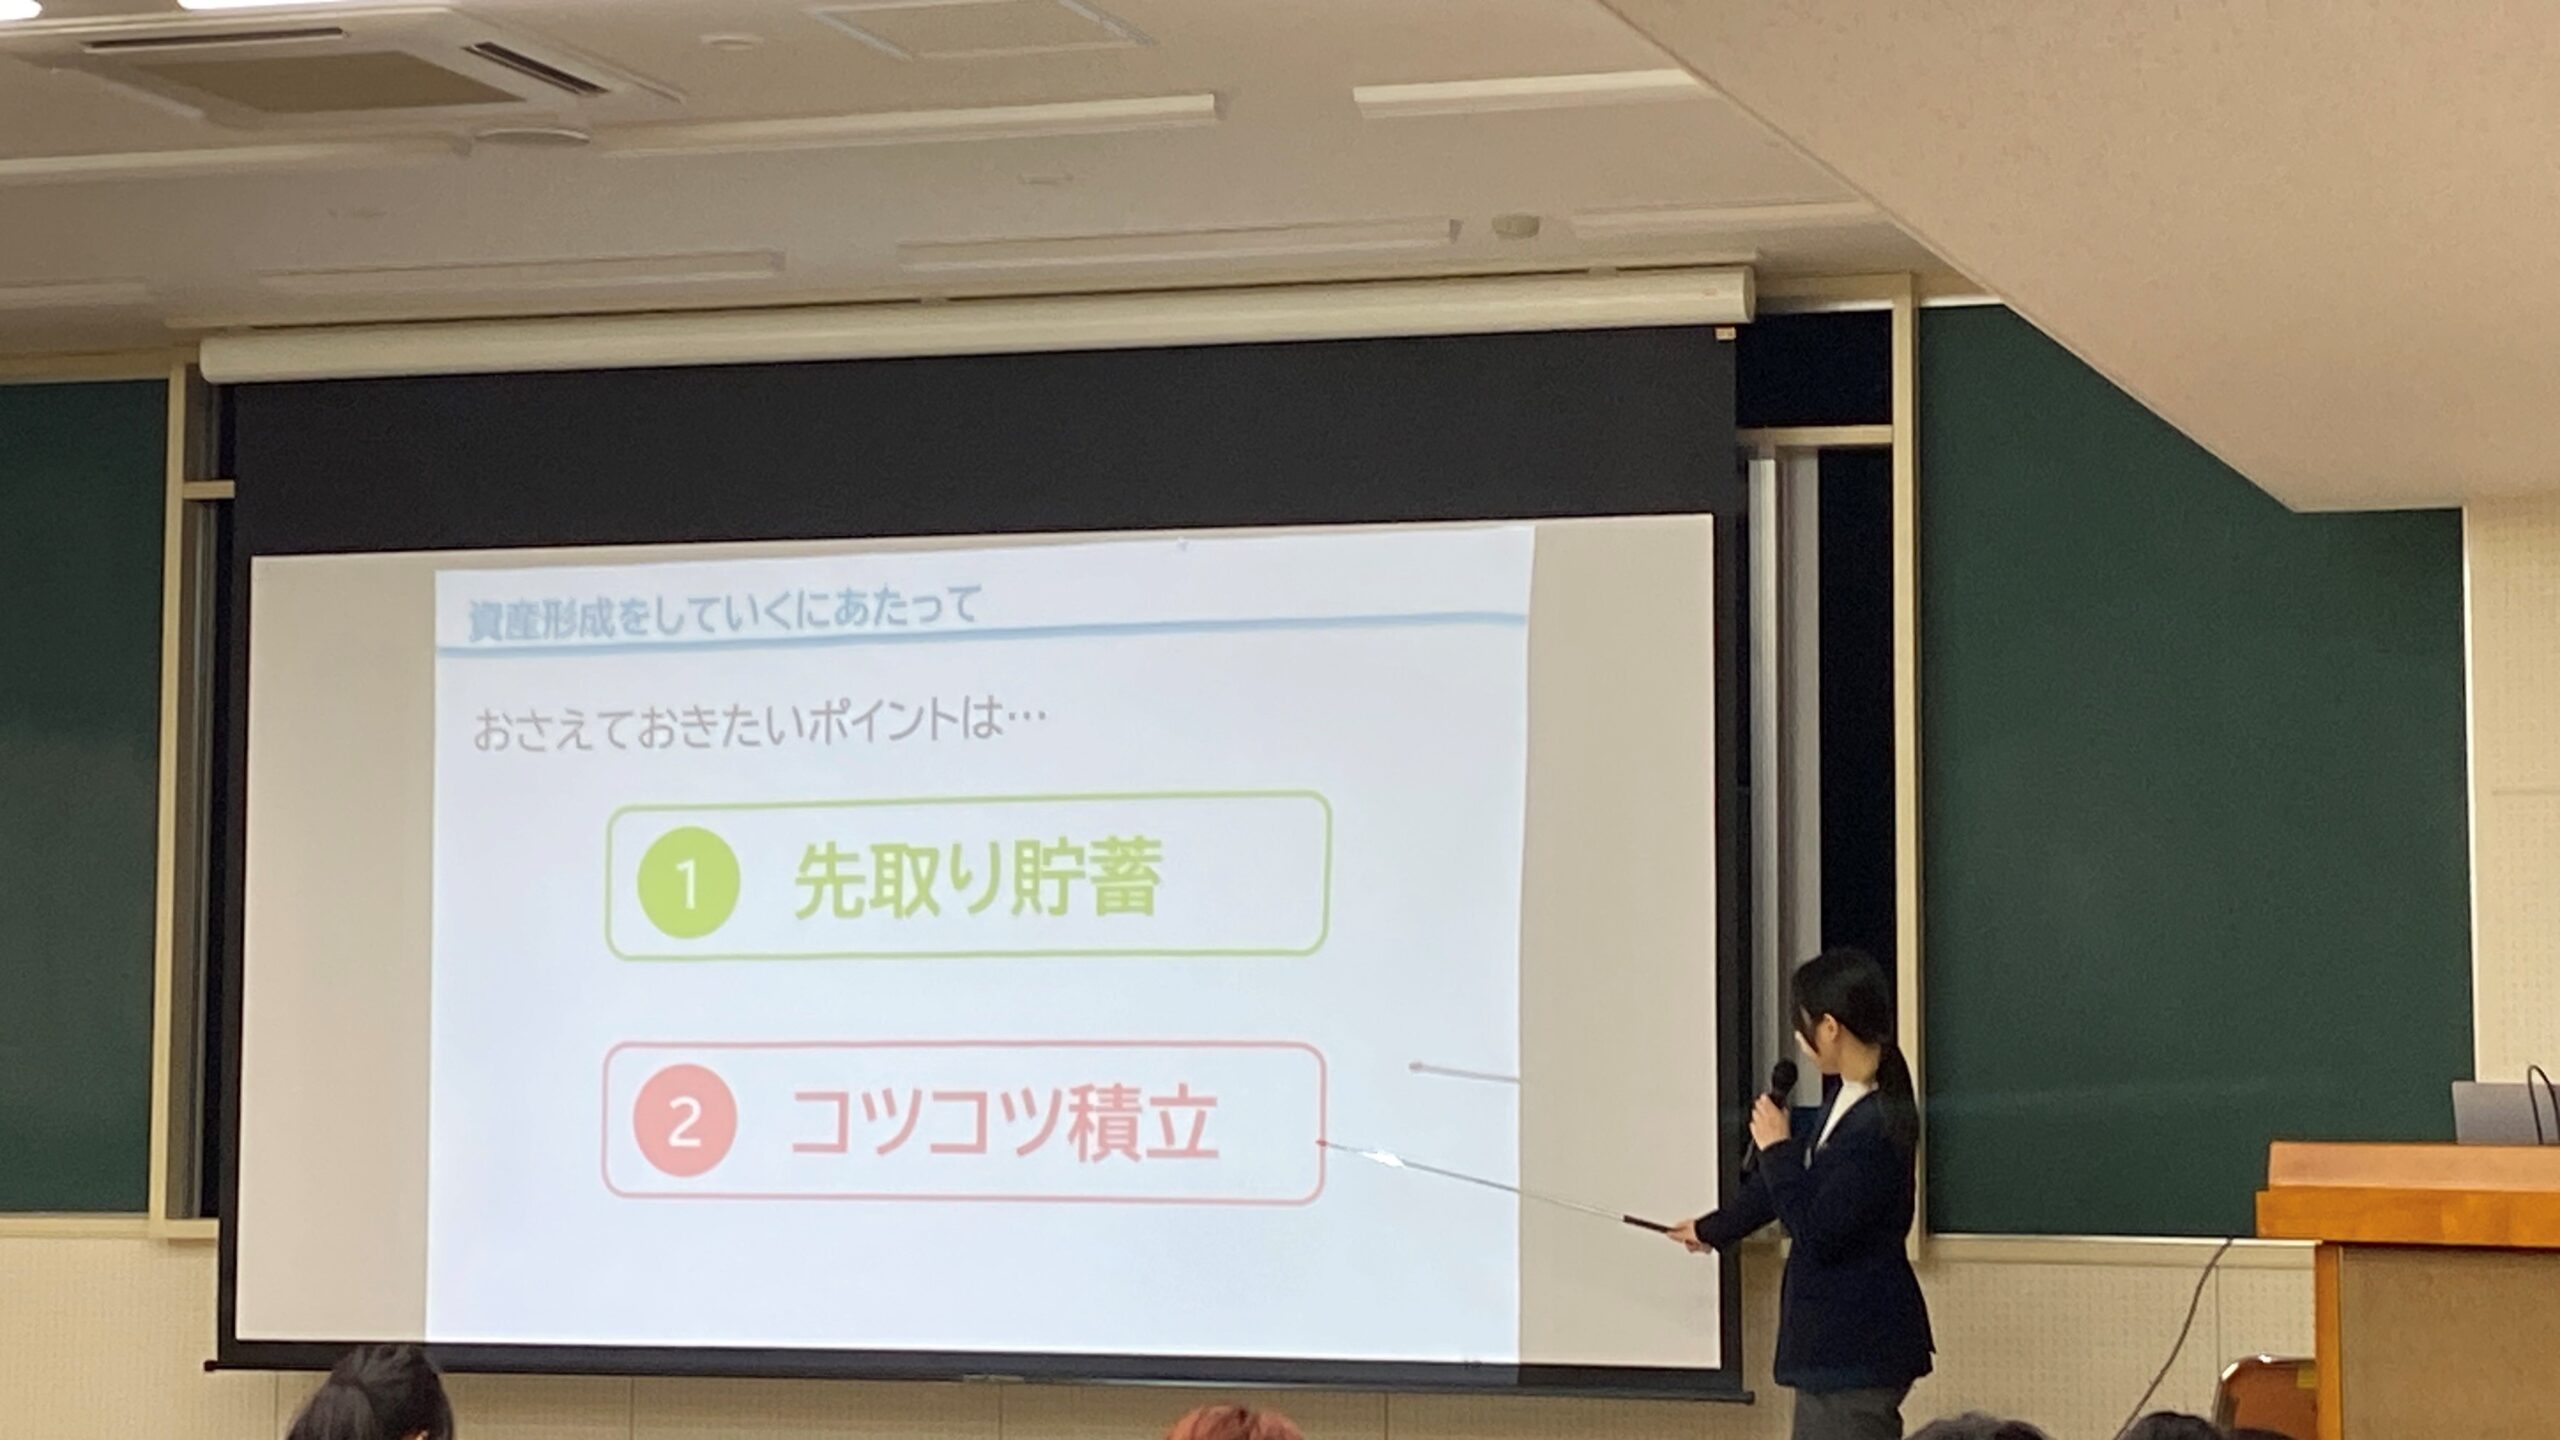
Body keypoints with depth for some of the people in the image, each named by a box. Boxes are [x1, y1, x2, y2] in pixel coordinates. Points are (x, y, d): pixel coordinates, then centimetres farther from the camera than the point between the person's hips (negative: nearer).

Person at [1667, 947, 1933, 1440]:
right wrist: (1714, 1229, 37)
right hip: (1829, 1342, 10)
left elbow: (1817, 1233, -23)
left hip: (1861, 1346, -10)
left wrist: (1778, 1148, -13)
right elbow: (1797, 1185, 24)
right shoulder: (1846, 1102, 8)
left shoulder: (1878, 1126, -23)